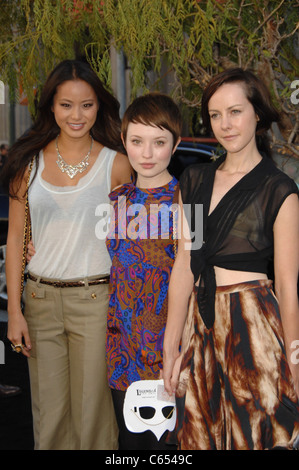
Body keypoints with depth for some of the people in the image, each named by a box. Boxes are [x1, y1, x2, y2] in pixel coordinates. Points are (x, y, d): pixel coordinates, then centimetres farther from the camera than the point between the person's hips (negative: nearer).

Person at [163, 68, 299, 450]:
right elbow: (183, 265, 6)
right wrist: (171, 347, 4)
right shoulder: (194, 181, 8)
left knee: (254, 435, 5)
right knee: (199, 436, 13)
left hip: (254, 327, -5)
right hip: (200, 325, 5)